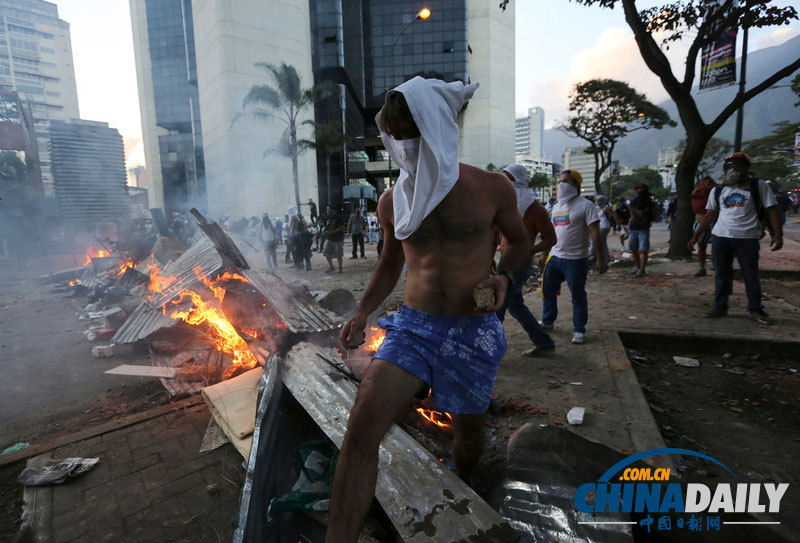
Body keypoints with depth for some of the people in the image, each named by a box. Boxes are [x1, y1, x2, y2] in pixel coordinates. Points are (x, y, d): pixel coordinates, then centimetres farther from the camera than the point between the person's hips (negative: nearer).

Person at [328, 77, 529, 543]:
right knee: (363, 424, -20)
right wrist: (363, 311, 4)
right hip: (412, 326, 1)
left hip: (474, 330, 0)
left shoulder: (492, 189, -6)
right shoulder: (392, 201, 2)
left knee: (469, 426, 19)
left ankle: (461, 486, 54)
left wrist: (505, 277, -9)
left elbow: (520, 241, 11)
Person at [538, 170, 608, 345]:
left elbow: (595, 233, -13)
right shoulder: (557, 206, 14)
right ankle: (547, 322, 29)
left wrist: (600, 259, -18)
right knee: (547, 291, 12)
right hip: (554, 257, 7)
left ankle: (579, 330, 15)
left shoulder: (585, 205, -8)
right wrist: (544, 254, 19)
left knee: (578, 296, 3)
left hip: (576, 259, -7)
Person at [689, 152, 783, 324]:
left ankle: (755, 309, 17)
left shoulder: (758, 186, 3)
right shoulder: (718, 190, 10)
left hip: (747, 239, -2)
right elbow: (710, 215, 12)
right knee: (722, 275, 6)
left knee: (751, 276, 5)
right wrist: (696, 235, 7)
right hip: (720, 238, 2)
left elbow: (772, 210, -1)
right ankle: (720, 307, 14)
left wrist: (778, 234, -12)